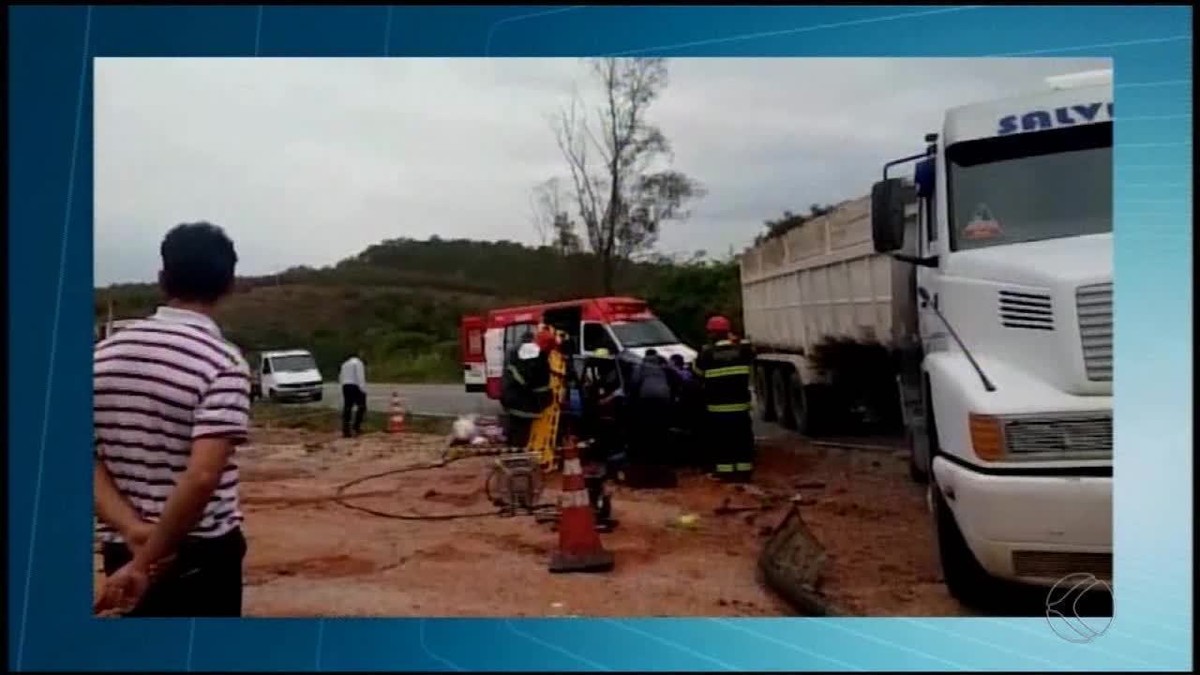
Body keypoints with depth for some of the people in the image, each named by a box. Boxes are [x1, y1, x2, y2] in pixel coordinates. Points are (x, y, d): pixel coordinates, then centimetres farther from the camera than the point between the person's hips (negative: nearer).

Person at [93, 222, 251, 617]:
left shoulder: (104, 354, 2)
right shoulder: (222, 361, -17)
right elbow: (202, 476, -27)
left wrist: (133, 530, -11)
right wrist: (147, 561, -18)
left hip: (121, 553, 5)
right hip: (200, 556, -5)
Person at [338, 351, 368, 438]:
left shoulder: (345, 364, 21)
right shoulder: (358, 362, -1)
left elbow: (341, 378, 19)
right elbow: (360, 377, -13)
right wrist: (363, 388, -15)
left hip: (345, 386, 7)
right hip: (356, 386, -7)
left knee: (347, 408, 4)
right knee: (361, 406, 3)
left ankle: (346, 430, 2)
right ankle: (356, 426, -8)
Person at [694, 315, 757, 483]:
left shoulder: (707, 352, -8)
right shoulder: (742, 349, -1)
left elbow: (698, 373, 4)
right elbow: (750, 362, 17)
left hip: (717, 404, -3)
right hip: (740, 402, 3)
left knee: (721, 439, 5)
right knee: (742, 438, 10)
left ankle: (725, 472, 4)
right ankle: (744, 471, 13)